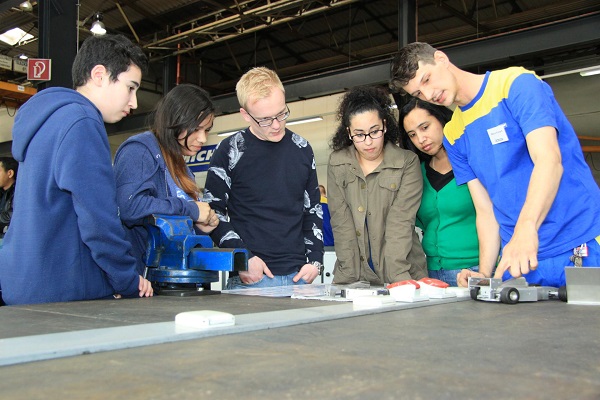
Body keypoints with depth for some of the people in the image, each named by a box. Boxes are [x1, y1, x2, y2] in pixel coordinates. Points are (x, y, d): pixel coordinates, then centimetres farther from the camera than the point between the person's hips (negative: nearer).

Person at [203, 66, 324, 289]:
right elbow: (213, 211, -2)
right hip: (248, 278, -3)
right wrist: (243, 258, -12)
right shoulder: (230, 152, -4)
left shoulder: (302, 149, 7)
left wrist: (315, 260, 4)